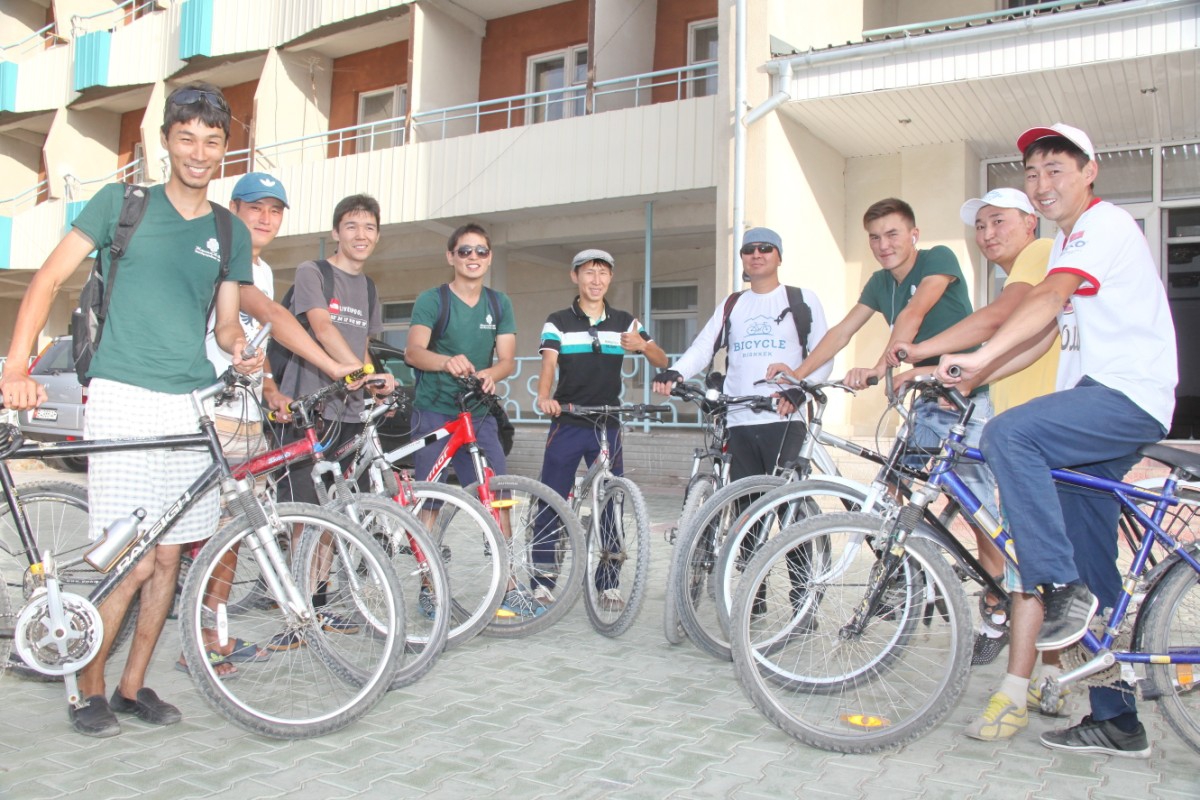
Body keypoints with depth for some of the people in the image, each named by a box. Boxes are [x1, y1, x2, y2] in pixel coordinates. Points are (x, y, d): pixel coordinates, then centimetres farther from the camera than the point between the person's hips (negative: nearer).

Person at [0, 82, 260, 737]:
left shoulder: (230, 234, 14)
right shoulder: (122, 202, 4)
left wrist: (238, 347, -7)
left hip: (191, 402, 4)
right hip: (124, 397, -4)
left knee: (169, 557, 7)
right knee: (133, 561, -7)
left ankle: (133, 685, 23)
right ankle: (89, 690, 14)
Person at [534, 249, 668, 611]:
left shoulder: (625, 323, 8)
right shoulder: (558, 322, 2)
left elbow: (662, 361, 3)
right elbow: (549, 363, -12)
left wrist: (642, 346, -20)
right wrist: (544, 397, -34)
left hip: (608, 426, 2)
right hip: (567, 423, -2)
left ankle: (608, 584, 13)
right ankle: (542, 580, 9)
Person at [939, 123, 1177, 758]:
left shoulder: (1107, 225, -6)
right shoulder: (1069, 242, 23)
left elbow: (1047, 299, -24)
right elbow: (1043, 334, 18)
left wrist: (978, 357, -34)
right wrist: (973, 378, 6)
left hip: (1127, 396, -9)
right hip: (1097, 403, 9)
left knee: (1008, 434, -31)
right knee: (1092, 569, 8)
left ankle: (1063, 588, -20)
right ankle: (1116, 721, 16)